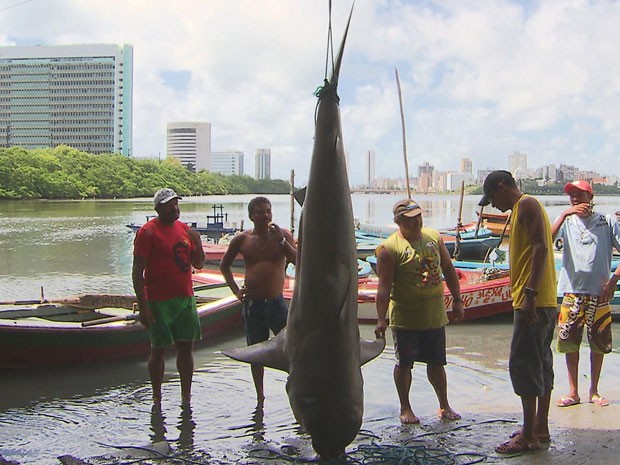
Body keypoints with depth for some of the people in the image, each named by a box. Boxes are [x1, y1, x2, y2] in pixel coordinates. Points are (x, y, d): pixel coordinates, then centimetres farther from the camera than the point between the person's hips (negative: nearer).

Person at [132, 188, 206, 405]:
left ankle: (186, 396, 18)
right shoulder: (148, 232, -8)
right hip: (160, 301, -6)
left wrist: (197, 244, -4)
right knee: (159, 349, 3)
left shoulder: (184, 229, 10)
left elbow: (198, 264, 17)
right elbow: (137, 271, -11)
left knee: (186, 347, 8)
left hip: (186, 298, 6)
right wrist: (143, 307, -16)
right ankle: (157, 398, 15)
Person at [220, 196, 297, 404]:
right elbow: (224, 265, 17)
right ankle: (260, 396, 19)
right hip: (252, 302, 1)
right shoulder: (242, 239, 4)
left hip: (276, 301, -1)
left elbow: (297, 260, -10)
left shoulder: (283, 235, 2)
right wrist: (236, 290, 7)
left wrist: (281, 241, -20)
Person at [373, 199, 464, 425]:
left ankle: (444, 406, 27)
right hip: (405, 318, -5)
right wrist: (381, 319, -20)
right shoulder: (390, 248, -13)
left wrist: (457, 300, 10)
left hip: (435, 315, 5)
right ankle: (405, 408, 20)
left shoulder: (434, 237, 5)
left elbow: (449, 270, 13)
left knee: (436, 363, 14)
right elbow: (384, 287, -16)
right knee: (404, 363, 6)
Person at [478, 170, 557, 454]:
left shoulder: (526, 204, -9)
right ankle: (541, 428, 21)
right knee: (540, 364, 14)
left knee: (523, 365, -8)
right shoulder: (522, 209, 21)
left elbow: (541, 247, -21)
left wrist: (530, 294, -27)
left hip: (533, 302, -11)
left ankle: (529, 436, -4)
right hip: (545, 302, 11)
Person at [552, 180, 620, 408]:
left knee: (599, 342, 5)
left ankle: (594, 391, 19)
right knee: (569, 341, 3)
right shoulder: (567, 221, 6)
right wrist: (564, 214, -18)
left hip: (599, 292, -1)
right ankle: (573, 392, 14)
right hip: (572, 292, 1)